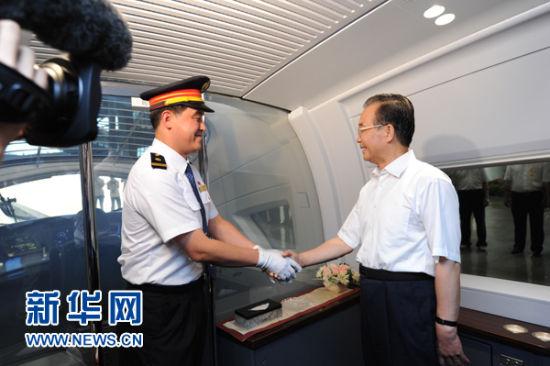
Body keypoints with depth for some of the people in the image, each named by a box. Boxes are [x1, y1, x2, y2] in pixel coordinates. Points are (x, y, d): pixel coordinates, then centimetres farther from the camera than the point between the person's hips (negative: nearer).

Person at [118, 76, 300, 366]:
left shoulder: (188, 170, 3)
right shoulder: (154, 174, -24)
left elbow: (217, 225, 6)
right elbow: (198, 248, -27)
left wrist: (265, 256, -4)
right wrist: (264, 258, -19)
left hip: (189, 296, 8)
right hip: (158, 306, -8)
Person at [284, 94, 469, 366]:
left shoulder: (429, 181, -16)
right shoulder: (370, 188, 9)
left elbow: (447, 260, -18)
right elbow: (347, 239, 11)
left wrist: (446, 328, -17)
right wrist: (301, 259, 7)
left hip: (409, 300, -7)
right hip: (371, 297, 7)